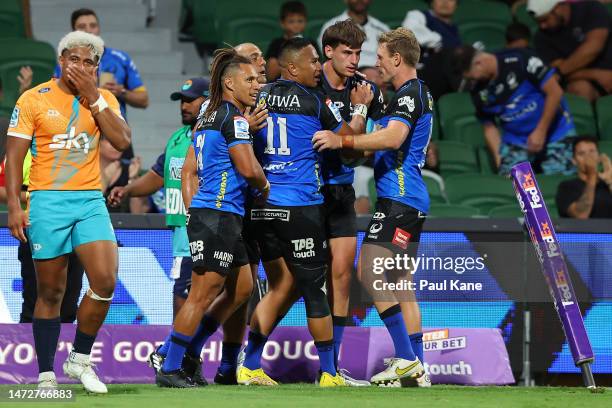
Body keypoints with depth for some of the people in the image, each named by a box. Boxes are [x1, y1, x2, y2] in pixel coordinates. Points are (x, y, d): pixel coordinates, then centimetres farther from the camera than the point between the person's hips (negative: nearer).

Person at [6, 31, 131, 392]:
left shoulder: (104, 100, 8)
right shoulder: (34, 100, -1)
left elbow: (122, 142, -8)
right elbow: (15, 155, -2)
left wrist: (93, 98, -10)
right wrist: (14, 206, -10)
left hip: (91, 201, 2)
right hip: (47, 201, -2)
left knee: (105, 281, -13)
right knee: (51, 292, 1)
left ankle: (80, 359, 6)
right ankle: (46, 375, 9)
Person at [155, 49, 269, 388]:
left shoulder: (208, 118, 18)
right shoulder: (233, 118, -11)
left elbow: (188, 172, 20)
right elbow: (249, 169, -17)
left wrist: (192, 212, 18)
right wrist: (264, 186, 3)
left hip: (203, 213, 10)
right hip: (220, 216, -10)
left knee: (241, 287, 16)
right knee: (203, 294, -6)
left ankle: (187, 352, 18)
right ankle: (169, 369, -3)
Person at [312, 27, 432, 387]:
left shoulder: (409, 93, -12)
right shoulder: (419, 93, 21)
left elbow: (393, 137, -28)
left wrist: (342, 141, -28)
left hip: (399, 199, -11)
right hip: (410, 200, 11)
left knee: (368, 272, -13)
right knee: (401, 283, 10)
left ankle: (406, 357, -14)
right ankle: (418, 370, 9)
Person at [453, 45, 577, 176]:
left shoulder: (519, 60, -18)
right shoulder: (479, 93, -1)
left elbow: (555, 92, -16)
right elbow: (489, 127, 9)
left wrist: (540, 132, -14)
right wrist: (499, 159, -5)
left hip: (554, 134, -4)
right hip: (515, 141, 4)